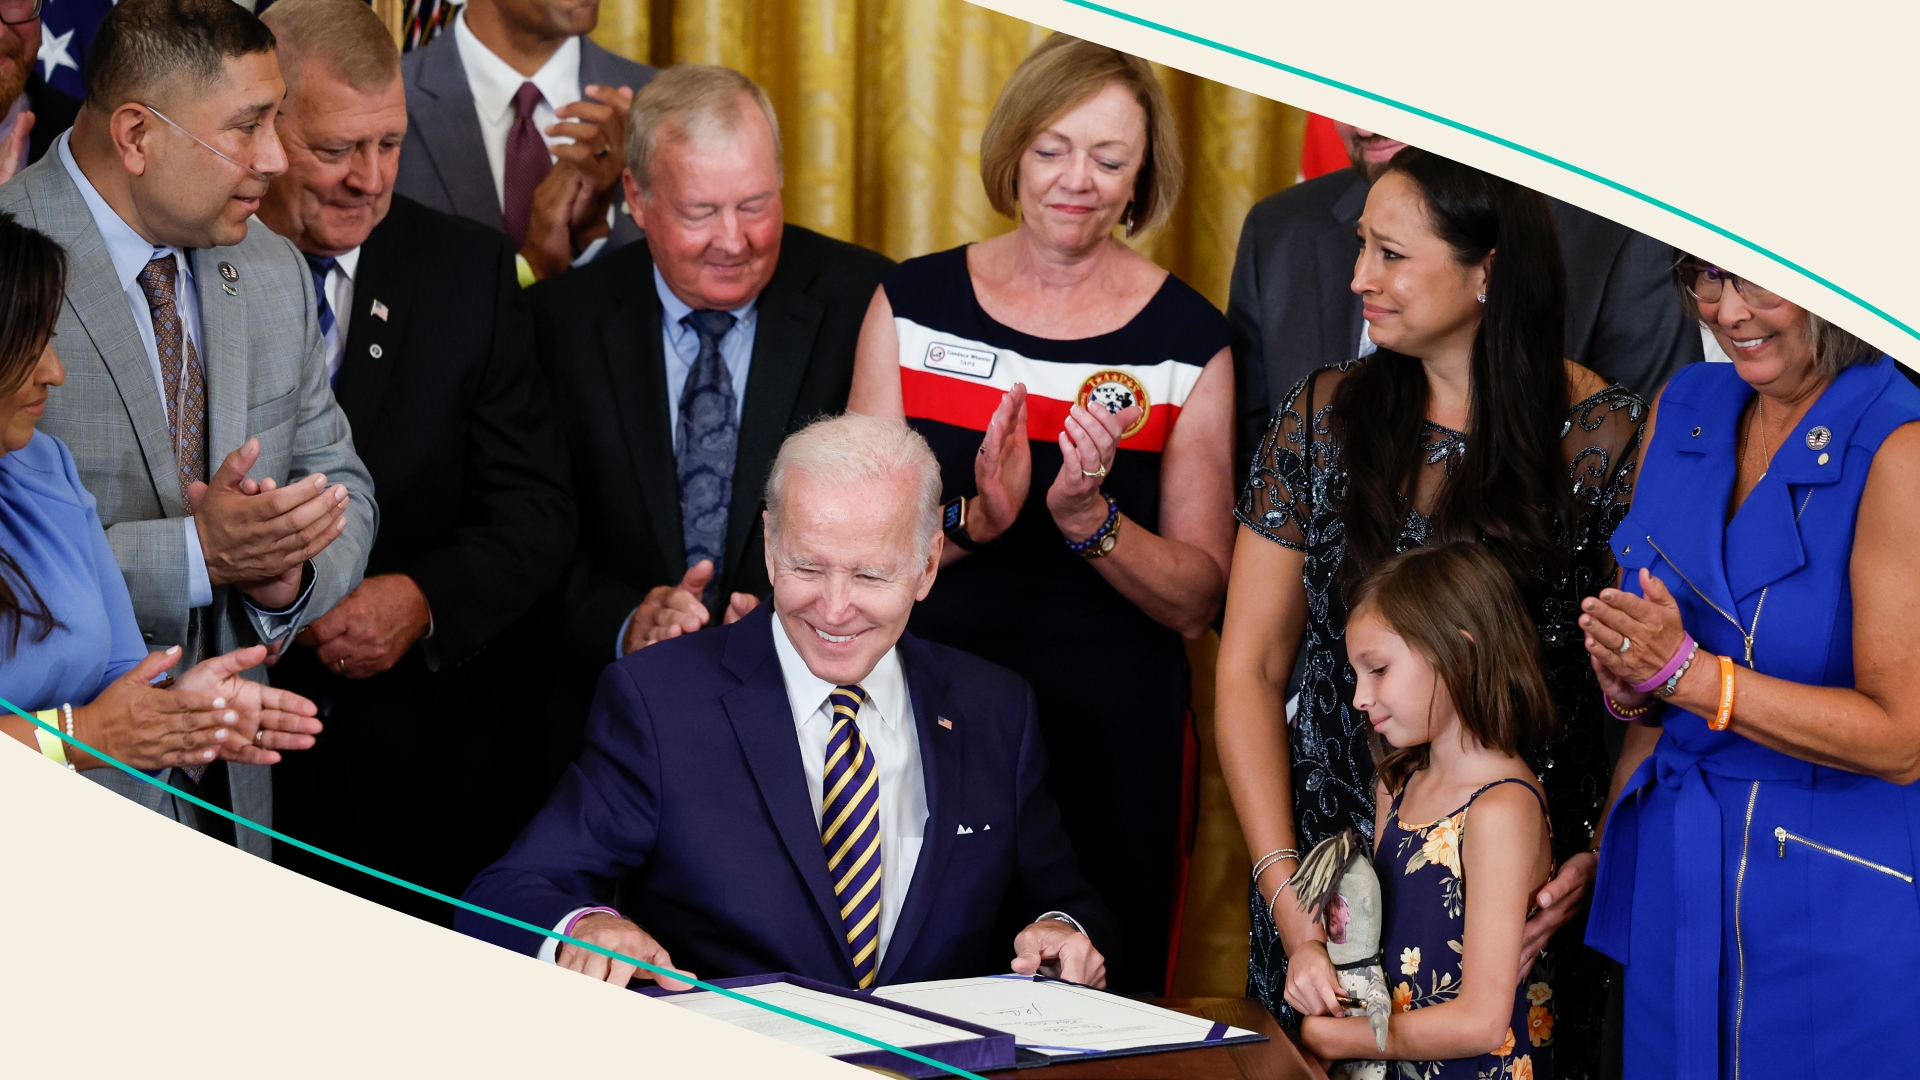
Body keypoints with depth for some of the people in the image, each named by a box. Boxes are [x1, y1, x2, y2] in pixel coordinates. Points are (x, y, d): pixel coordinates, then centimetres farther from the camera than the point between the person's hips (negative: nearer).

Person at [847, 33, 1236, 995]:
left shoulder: (1188, 341, -1)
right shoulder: (912, 303, 3)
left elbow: (1198, 601, -2)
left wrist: (1087, 514, -18)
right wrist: (976, 517, -18)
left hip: (1108, 736, -1)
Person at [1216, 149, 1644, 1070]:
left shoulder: (1608, 439, -7)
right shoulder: (1323, 416, 1)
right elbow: (1250, 668, 2)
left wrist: (1604, 859, -18)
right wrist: (1282, 885, -7)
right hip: (1332, 857, 2)